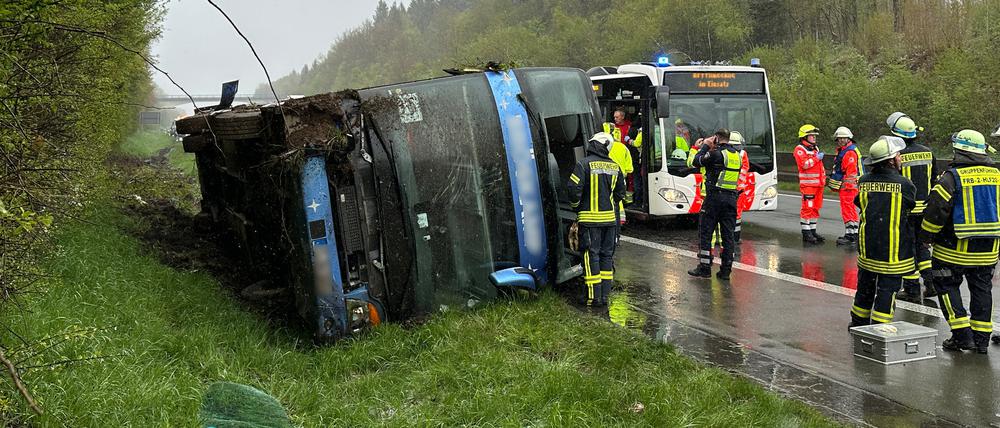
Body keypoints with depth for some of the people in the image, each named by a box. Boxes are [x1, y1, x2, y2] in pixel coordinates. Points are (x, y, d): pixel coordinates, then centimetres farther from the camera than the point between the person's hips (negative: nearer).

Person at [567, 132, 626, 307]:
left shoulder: (584, 164, -11)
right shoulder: (614, 166, 7)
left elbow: (574, 189, -14)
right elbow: (620, 193, 16)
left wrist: (576, 207, 4)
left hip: (590, 218, -5)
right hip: (610, 218, 5)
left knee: (591, 255, -1)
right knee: (607, 255, 12)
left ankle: (593, 296, -1)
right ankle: (605, 294, 14)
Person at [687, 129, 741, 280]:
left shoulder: (716, 154, -11)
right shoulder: (737, 155, 11)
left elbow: (697, 161, -4)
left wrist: (705, 146, 9)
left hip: (715, 196, -6)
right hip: (732, 198, 6)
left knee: (705, 233, 3)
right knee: (728, 235, 7)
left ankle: (704, 268, 4)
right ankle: (726, 270, 7)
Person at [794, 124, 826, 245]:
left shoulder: (815, 148, 21)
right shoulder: (800, 149, -7)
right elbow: (804, 164, -22)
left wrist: (823, 177, 28)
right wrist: (816, 158, -15)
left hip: (818, 184, 9)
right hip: (807, 184, -9)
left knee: (815, 208, 10)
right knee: (807, 208, -9)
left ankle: (813, 231, 17)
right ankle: (806, 233, -6)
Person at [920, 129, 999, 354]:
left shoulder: (952, 177, -13)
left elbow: (935, 209, -14)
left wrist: (926, 236, 0)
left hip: (955, 249, -5)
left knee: (947, 286, 8)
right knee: (982, 290, 14)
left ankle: (962, 334, 2)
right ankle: (981, 338, 16)